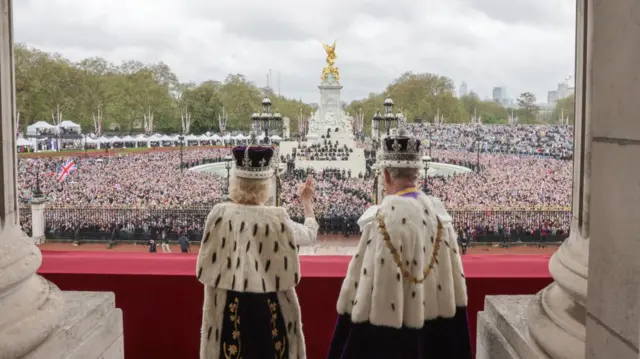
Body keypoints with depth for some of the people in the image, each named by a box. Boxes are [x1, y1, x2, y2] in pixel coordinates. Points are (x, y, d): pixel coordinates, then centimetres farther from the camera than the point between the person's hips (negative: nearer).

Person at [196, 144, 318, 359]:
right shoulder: (277, 218, -11)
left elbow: (205, 268, -1)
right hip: (270, 307, -1)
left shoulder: (220, 214, -9)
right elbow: (310, 234, 9)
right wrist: (307, 202, 24)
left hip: (230, 307, 1)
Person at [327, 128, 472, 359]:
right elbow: (453, 281, 4)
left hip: (391, 337, -6)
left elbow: (367, 282, -23)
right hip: (435, 332, 7)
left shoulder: (386, 216, -22)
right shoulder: (438, 211, -1)